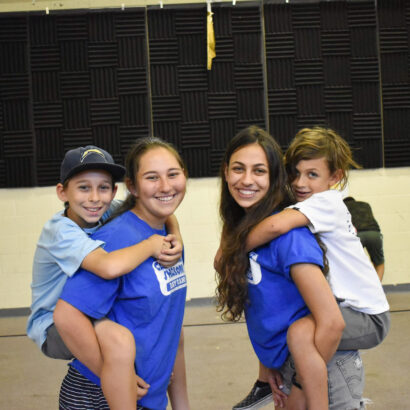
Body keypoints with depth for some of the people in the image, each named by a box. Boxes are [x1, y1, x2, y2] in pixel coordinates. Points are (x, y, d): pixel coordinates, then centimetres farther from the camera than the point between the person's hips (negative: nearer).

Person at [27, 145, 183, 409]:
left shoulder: (108, 213, -7)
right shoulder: (61, 231, -27)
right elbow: (110, 266, -45)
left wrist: (175, 239, -20)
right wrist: (151, 245, -28)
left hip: (93, 316, 8)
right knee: (119, 338, -36)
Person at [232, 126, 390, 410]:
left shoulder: (328, 201, -21)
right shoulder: (305, 207, 5)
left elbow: (276, 226, -37)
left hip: (369, 317, -10)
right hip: (339, 304, 10)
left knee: (301, 331, -34)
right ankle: (266, 384, 34)